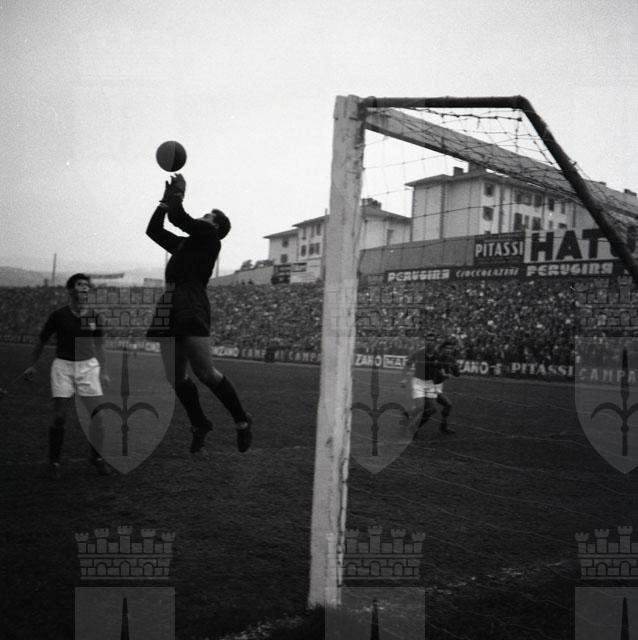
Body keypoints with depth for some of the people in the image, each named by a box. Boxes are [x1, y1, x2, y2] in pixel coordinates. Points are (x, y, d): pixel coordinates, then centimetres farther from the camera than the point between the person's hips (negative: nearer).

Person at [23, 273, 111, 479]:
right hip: (63, 366, -2)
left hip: (88, 365, 2)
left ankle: (96, 457, 16)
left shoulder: (94, 316, -1)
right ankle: (54, 462, 11)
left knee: (98, 416, -4)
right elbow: (41, 341, 6)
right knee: (59, 417, -6)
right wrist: (32, 366, 12)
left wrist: (103, 371, 6)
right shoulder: (58, 315, -8)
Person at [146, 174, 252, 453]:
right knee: (175, 377, 4)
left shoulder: (209, 236, 4)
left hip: (192, 307, -8)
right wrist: (166, 199, 27)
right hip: (170, 307, 8)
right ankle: (199, 425, 20)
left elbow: (179, 218, -5)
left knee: (205, 372, -11)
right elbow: (153, 229, 30)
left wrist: (178, 193, 11)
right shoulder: (183, 243, 26)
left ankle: (242, 421, 4)